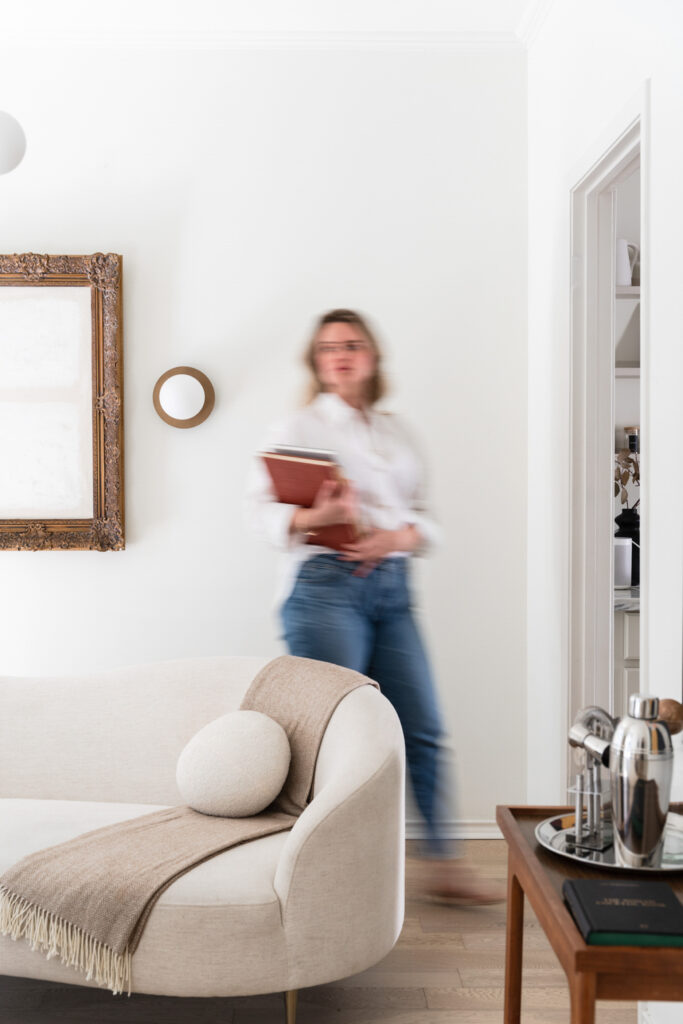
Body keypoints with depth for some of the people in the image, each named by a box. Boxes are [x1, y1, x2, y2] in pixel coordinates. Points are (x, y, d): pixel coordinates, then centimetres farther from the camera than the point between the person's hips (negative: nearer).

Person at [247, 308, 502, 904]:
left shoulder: (396, 432, 20)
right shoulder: (299, 427, 6)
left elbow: (425, 515, 16)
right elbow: (263, 507, -3)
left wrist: (397, 537, -6)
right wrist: (315, 518, -22)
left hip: (392, 587, 5)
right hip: (325, 583, -5)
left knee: (423, 729, 3)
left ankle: (443, 865, 14)